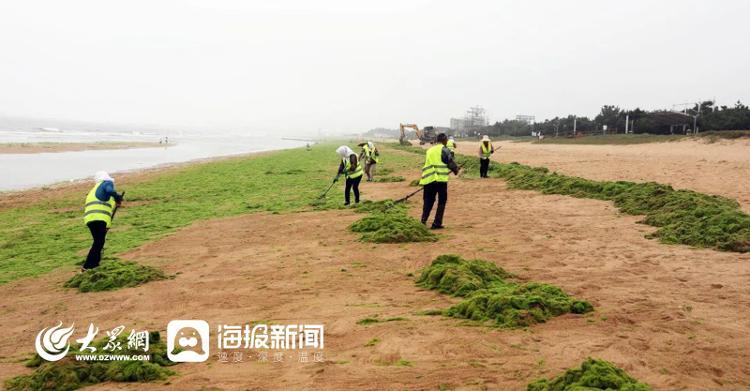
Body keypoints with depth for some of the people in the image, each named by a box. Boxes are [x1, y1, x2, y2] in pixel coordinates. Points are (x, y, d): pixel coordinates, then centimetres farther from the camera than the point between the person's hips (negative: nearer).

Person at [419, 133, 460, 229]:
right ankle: (436, 223, 6)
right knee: (442, 201, 8)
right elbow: (451, 163, -2)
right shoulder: (444, 150, 0)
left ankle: (423, 221, 1)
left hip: (428, 179, 5)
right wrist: (456, 170, 20)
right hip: (440, 179, -5)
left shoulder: (429, 150, 18)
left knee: (428, 201, 15)